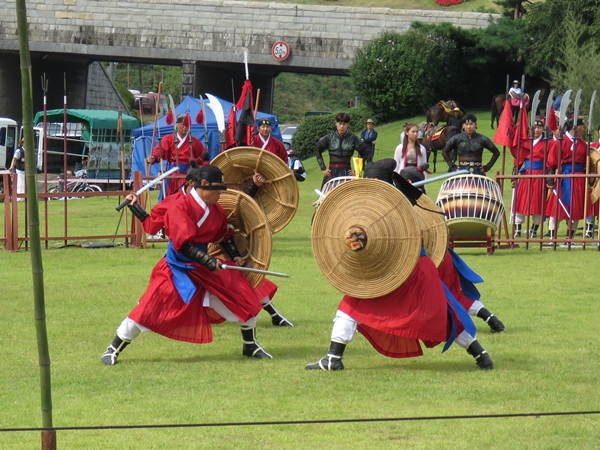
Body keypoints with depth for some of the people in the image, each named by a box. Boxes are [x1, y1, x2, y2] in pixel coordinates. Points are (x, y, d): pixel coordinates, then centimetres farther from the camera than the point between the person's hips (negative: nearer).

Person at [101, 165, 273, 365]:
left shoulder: (216, 210, 2)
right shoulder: (180, 207, -21)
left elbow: (224, 235, 19)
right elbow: (183, 244, -28)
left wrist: (235, 256, 4)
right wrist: (208, 261, -32)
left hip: (206, 268, 7)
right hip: (178, 269, -6)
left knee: (245, 297, 1)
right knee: (148, 309, -13)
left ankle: (250, 346, 20)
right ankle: (113, 349, 1)